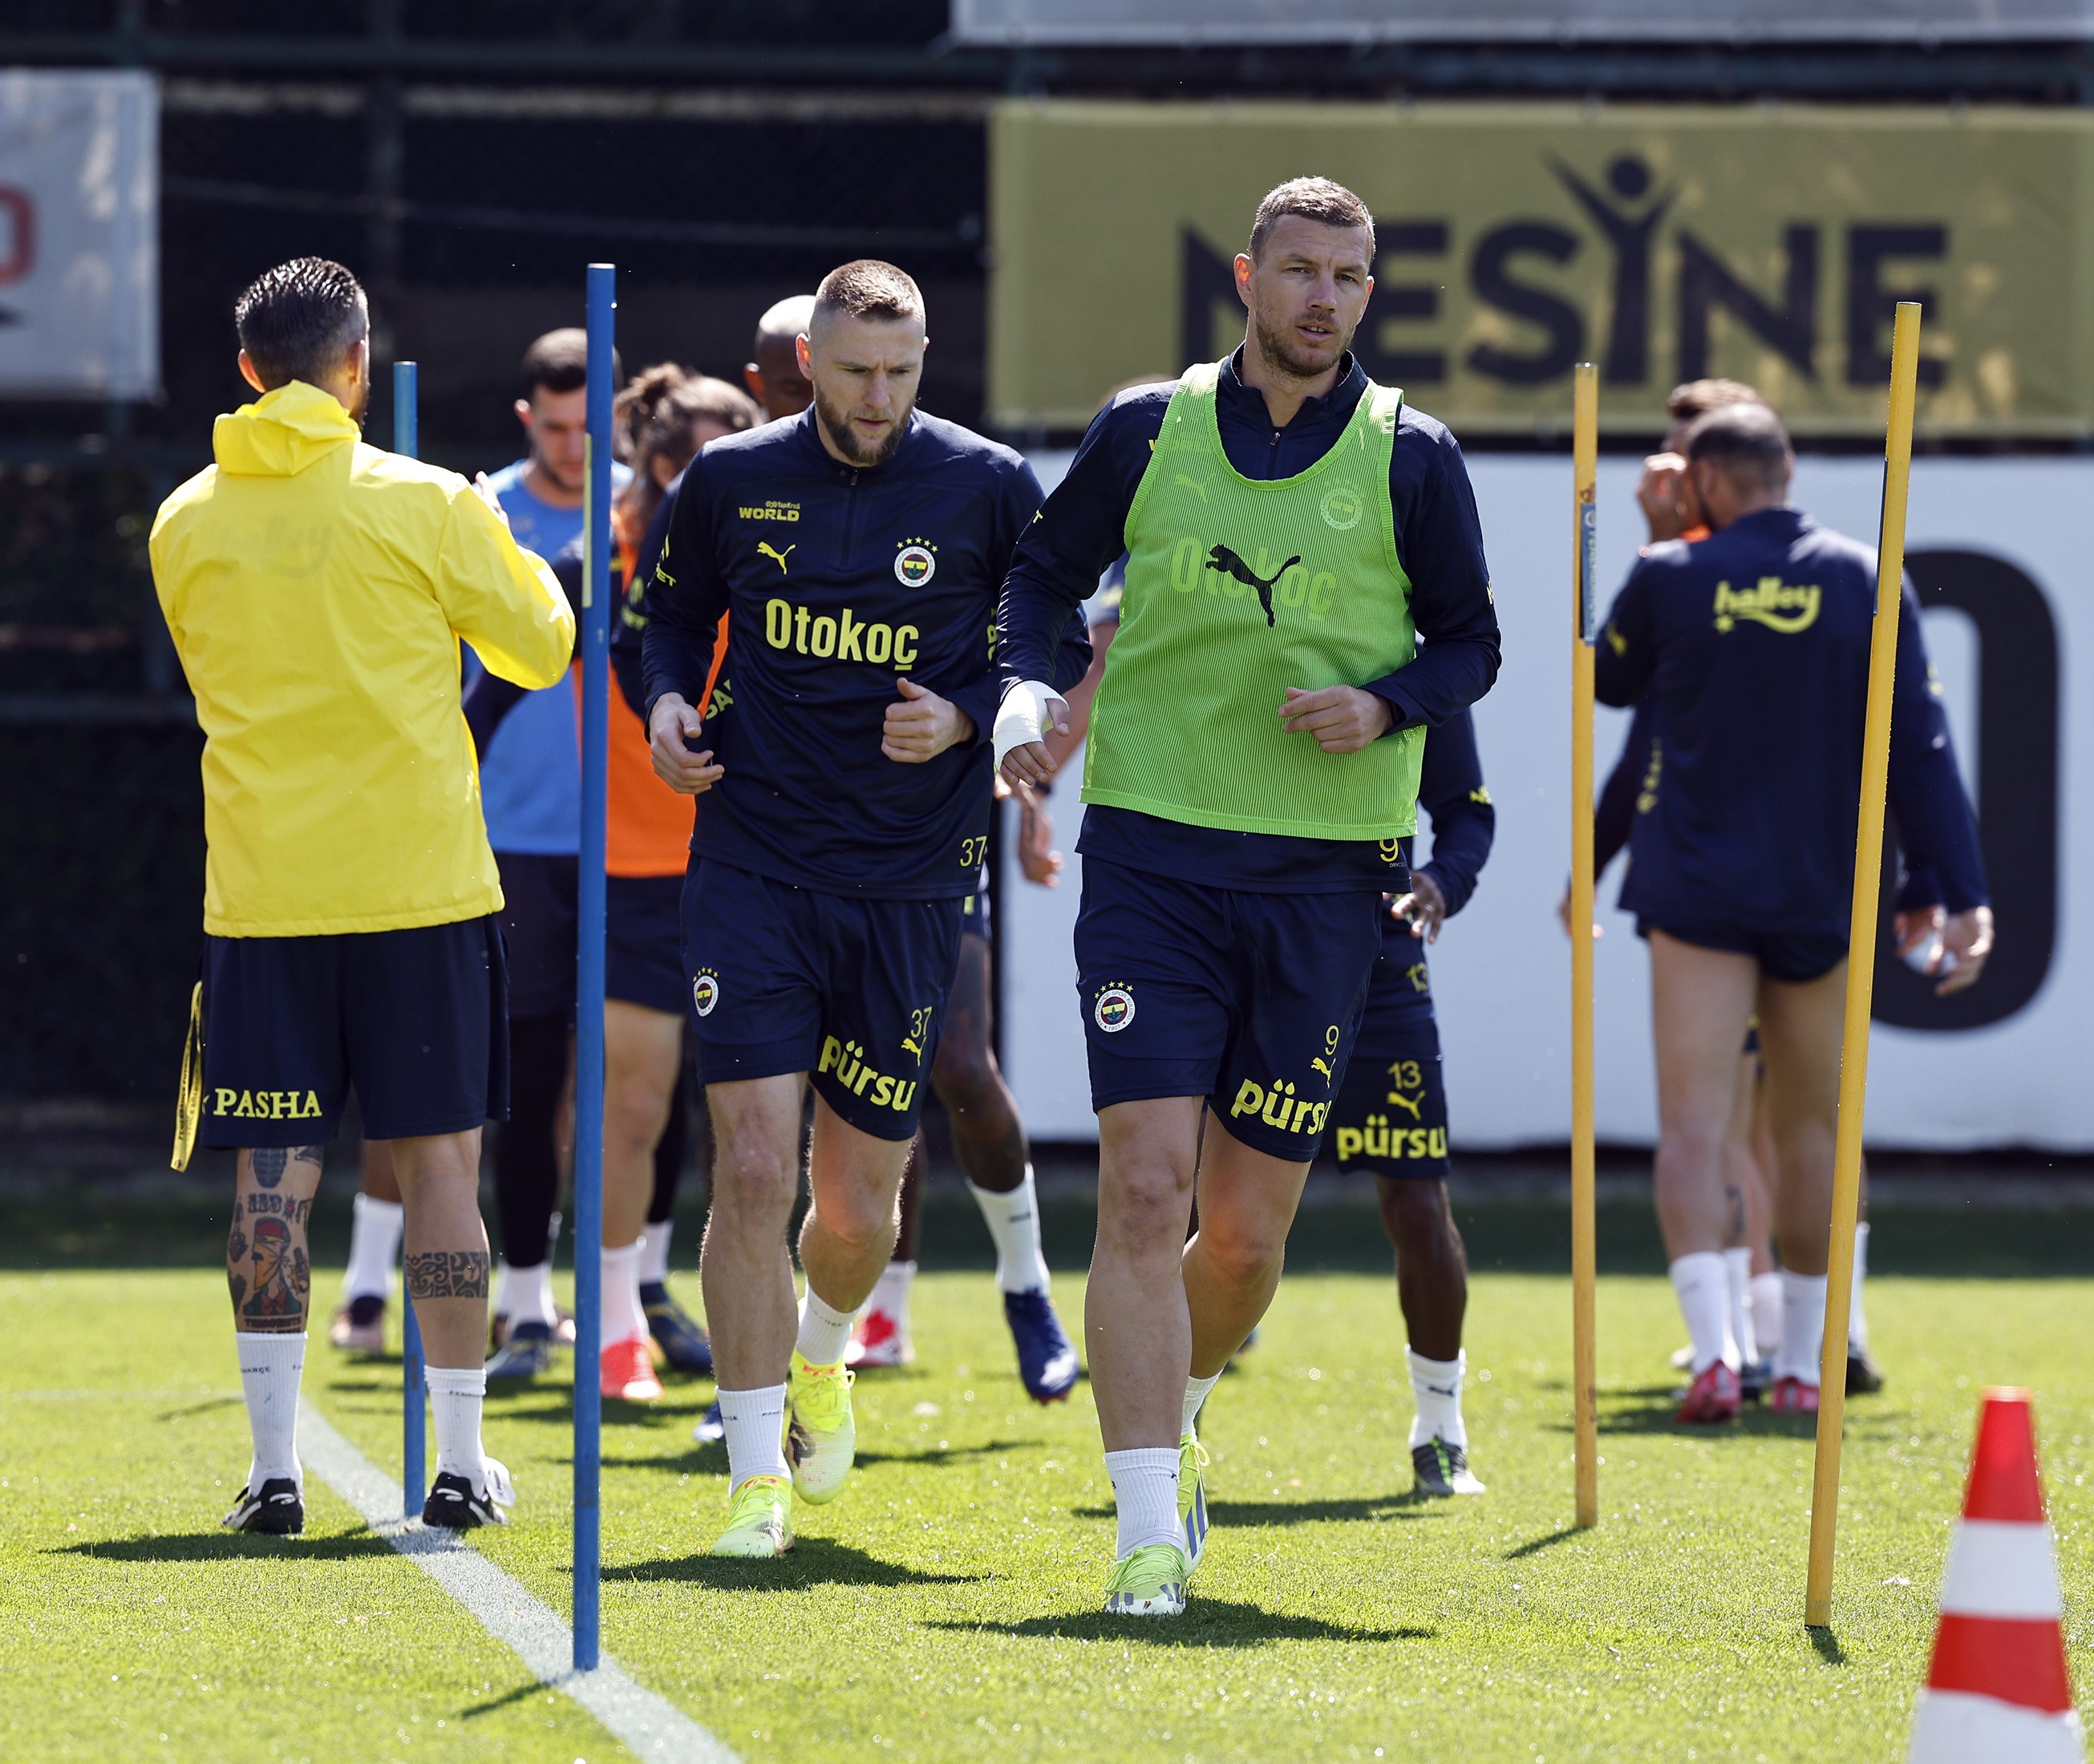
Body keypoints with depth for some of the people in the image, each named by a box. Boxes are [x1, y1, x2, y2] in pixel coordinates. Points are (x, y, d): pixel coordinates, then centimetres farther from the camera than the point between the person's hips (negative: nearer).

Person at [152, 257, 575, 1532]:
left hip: (260, 889, 2)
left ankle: (275, 1465, -2)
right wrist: (516, 561, 26)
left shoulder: (187, 525, 3)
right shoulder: (421, 504, -6)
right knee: (438, 1156, 5)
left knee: (273, 1174, 3)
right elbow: (540, 650, 6)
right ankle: (462, 1462, 7)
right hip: (421, 882, -2)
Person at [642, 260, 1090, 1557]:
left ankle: (823, 1355, 42)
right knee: (753, 1169, -12)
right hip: (752, 864, 0)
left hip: (910, 883, 0)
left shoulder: (990, 489, -2)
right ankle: (758, 1474, -3)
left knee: (859, 1201, 6)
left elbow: (1061, 650, 7)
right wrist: (669, 702, -2)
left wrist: (967, 719, -11)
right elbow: (676, 612, 18)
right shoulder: (733, 480, 3)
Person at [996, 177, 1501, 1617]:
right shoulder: (1148, 430, 4)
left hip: (1325, 873, 1)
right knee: (1146, 1182, -13)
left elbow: (1471, 642, 9)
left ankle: (1173, 1422, 35)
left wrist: (1385, 707, -10)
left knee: (1248, 1226, 4)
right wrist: (1025, 686, -2)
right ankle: (1149, 1527, -13)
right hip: (1151, 856, -1)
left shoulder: (1412, 459, 3)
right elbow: (1047, 568, 17)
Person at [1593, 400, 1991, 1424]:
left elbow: (1610, 681, 15)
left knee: (1693, 1126, -6)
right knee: (1808, 1129, 15)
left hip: (1697, 888, -2)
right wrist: (1963, 895, -4)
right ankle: (1801, 1366, 19)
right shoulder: (1865, 581, -1)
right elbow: (1918, 746, -4)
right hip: (1821, 895, 2)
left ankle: (1714, 1350, -24)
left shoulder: (1670, 577, -4)